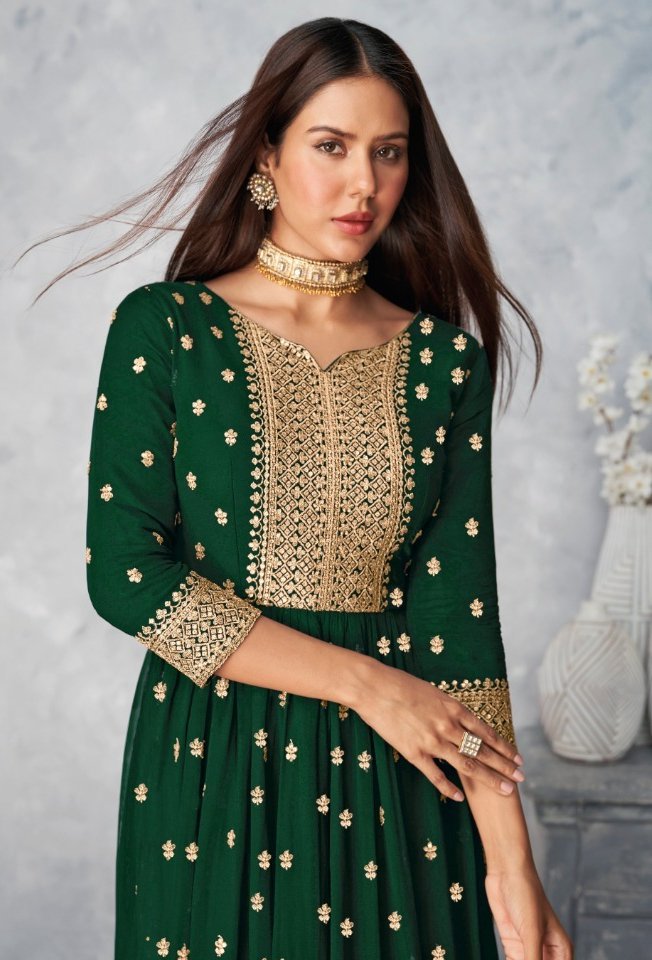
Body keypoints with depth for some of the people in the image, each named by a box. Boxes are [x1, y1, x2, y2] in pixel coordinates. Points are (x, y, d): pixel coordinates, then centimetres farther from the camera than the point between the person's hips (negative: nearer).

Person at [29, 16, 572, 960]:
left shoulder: (444, 359, -1)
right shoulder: (164, 328, -6)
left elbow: (458, 609, -6)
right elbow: (122, 570, -12)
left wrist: (510, 861, -12)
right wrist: (365, 682, -15)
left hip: (395, 778, 2)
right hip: (210, 769, -1)